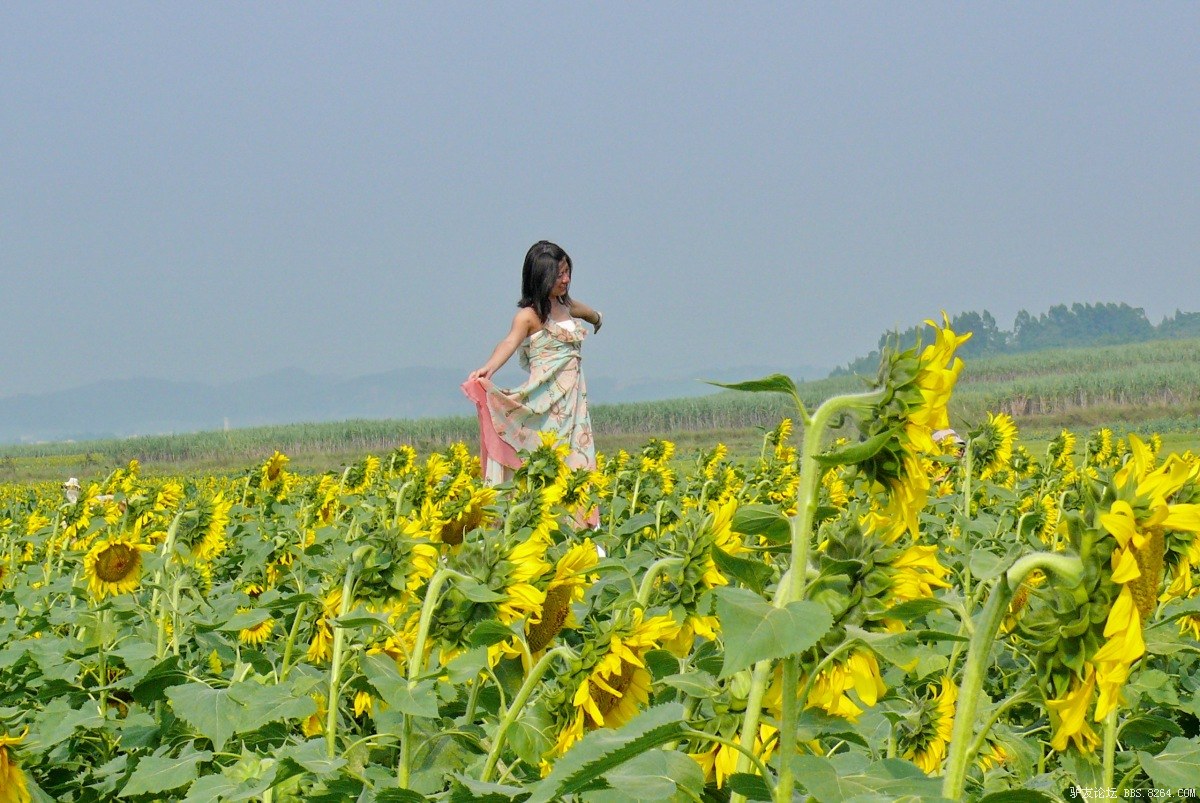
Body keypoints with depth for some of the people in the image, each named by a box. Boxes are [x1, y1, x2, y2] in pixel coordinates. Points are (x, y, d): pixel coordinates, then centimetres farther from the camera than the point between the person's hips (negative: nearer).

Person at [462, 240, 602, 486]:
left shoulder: (566, 306, 13)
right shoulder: (529, 315, -9)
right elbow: (510, 342, -29)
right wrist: (488, 368, -45)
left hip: (574, 402, 7)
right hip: (545, 402, -7)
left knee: (577, 465, 1)